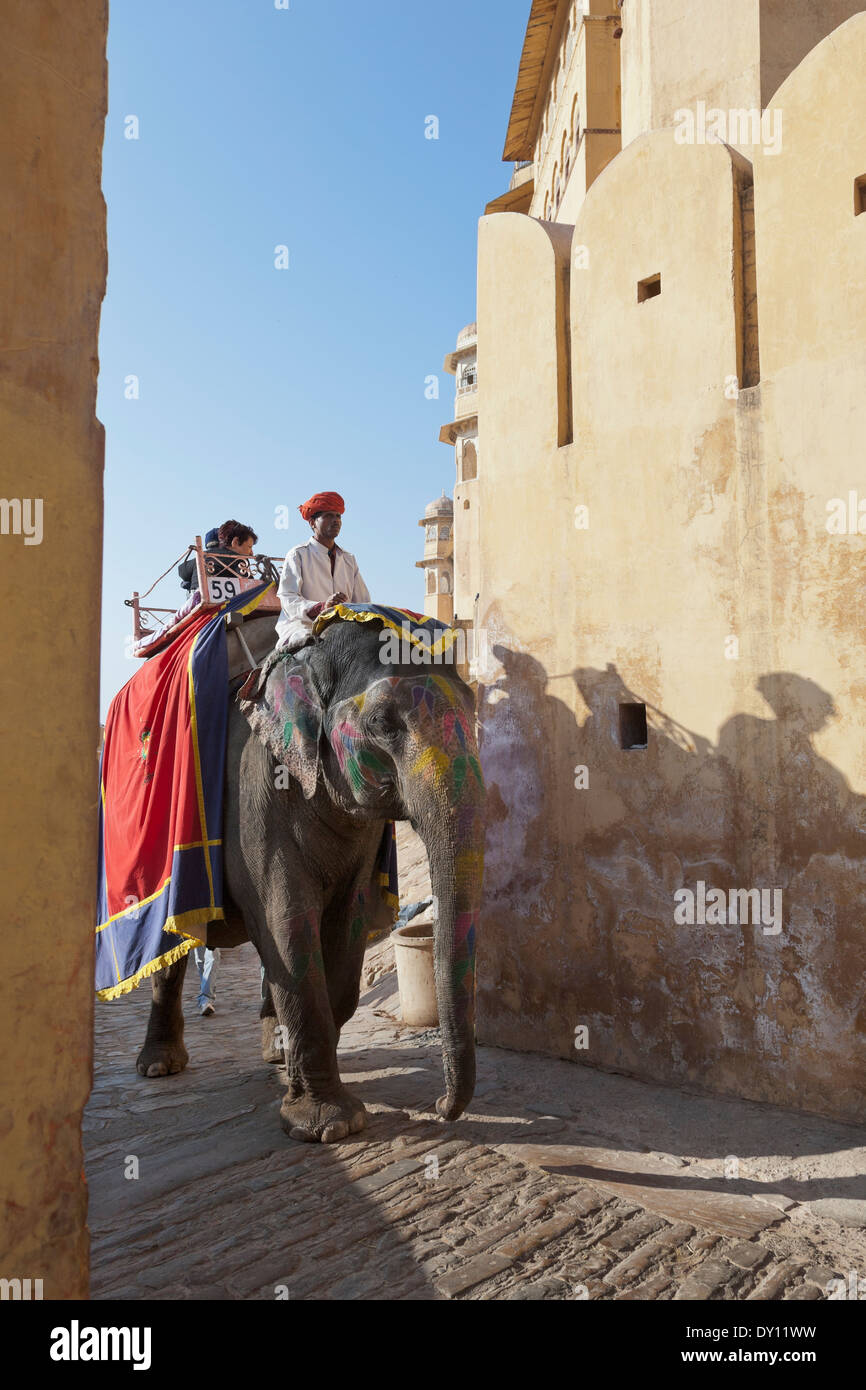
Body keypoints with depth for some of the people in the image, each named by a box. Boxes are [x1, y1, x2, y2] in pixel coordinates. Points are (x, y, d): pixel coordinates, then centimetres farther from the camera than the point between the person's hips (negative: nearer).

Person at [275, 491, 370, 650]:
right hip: (302, 626, -5)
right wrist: (322, 607, -26)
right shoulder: (298, 555, 6)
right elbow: (288, 599, -7)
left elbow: (363, 601, 20)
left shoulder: (349, 559, 24)